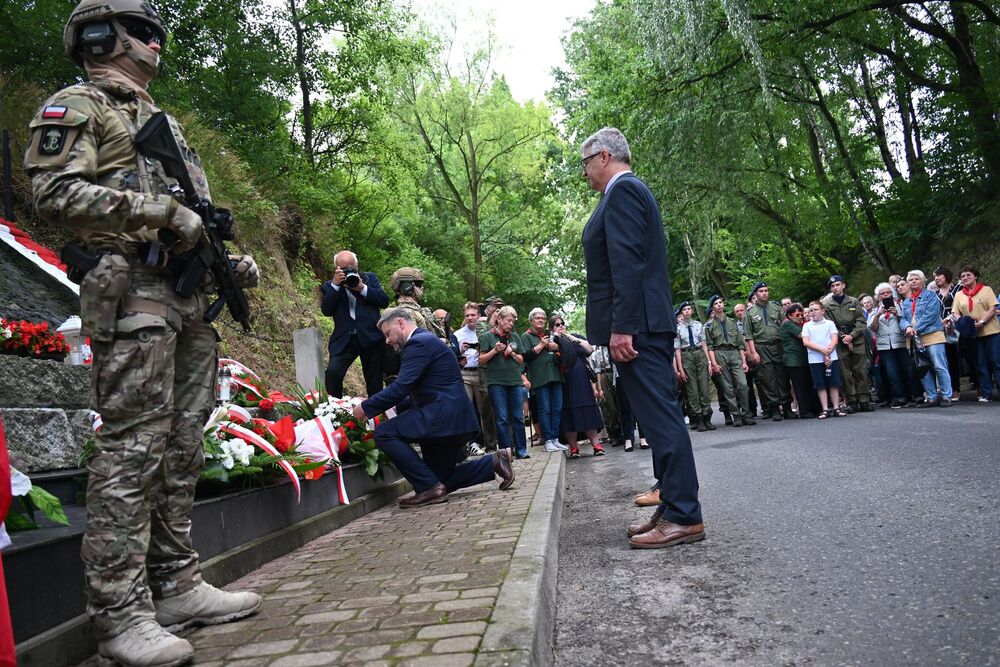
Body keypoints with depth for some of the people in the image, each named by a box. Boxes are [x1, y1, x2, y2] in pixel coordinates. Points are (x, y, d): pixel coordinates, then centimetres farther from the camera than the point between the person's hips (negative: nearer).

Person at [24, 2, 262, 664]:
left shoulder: (162, 121, 30)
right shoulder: (78, 105, 5)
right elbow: (55, 192, -10)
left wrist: (231, 262, 13)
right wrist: (158, 210, -15)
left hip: (190, 298, 9)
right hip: (132, 291, -8)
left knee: (182, 448, 7)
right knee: (132, 447, -12)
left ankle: (178, 586, 15)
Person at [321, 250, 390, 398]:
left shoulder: (370, 278, 11)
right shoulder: (329, 286, 10)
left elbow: (385, 301, -1)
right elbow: (326, 311, -5)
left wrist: (362, 288, -11)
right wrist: (335, 285, -12)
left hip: (371, 337, 1)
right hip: (344, 339, 0)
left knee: (374, 382, 5)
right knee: (332, 372, -19)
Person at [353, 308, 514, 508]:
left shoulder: (419, 342, -11)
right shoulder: (425, 341, 21)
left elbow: (401, 386, -21)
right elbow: (415, 392, 26)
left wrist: (366, 407, -12)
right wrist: (395, 408, 16)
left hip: (444, 415, -11)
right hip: (452, 418, 11)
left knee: (384, 433, -16)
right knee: (441, 480, 16)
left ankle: (429, 488, -13)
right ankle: (494, 462, 14)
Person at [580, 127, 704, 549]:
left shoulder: (623, 191, -8)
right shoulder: (631, 191, 24)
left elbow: (628, 264, -19)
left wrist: (621, 326, -23)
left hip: (637, 325, -11)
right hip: (649, 325, 11)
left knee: (660, 417, -9)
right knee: (660, 416, 11)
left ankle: (683, 517, -4)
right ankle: (673, 509, 18)